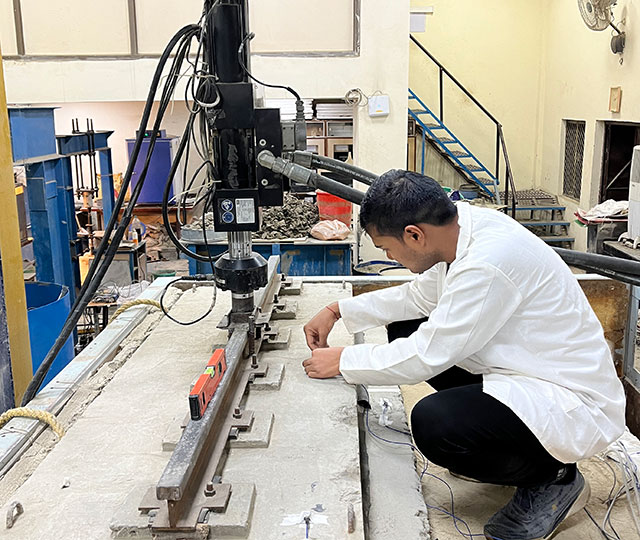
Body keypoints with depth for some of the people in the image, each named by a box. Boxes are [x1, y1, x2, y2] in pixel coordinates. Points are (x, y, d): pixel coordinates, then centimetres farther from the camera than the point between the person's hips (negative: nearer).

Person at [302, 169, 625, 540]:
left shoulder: (489, 265, -31)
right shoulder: (467, 224, -4)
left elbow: (425, 357, -24)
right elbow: (418, 296, 12)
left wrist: (341, 361, -10)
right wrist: (338, 311, 9)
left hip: (574, 405, -9)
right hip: (522, 370, 9)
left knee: (433, 422, -30)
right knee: (404, 327, 6)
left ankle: (554, 478, 0)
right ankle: (494, 443, 17)